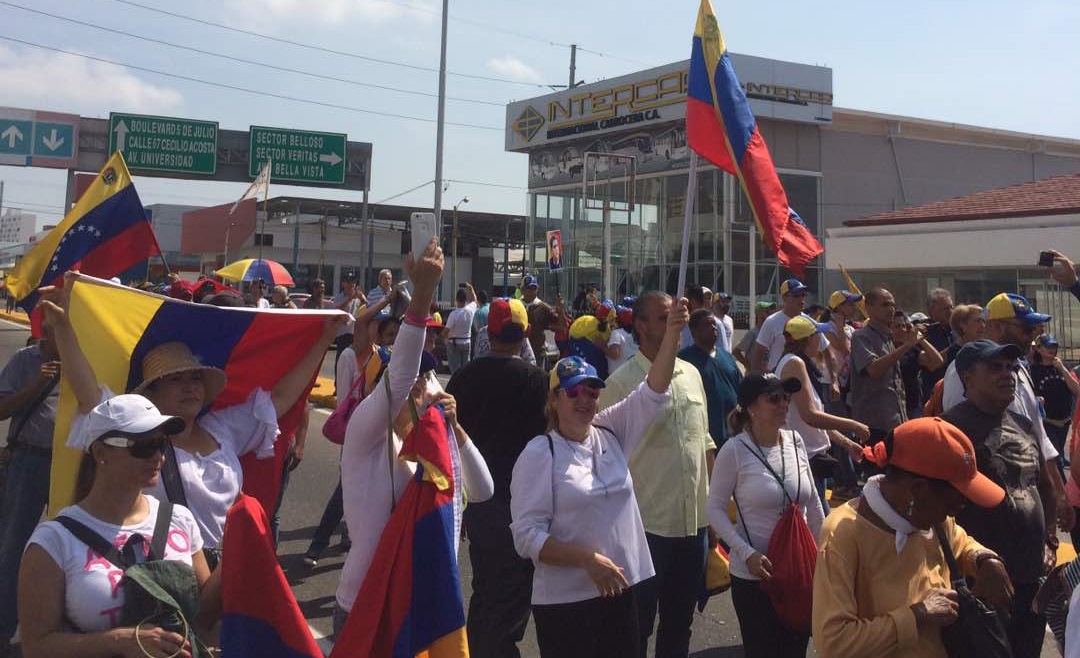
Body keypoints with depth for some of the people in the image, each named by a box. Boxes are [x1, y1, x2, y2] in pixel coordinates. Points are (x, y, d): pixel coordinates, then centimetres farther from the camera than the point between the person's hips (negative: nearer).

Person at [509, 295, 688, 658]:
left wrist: (672, 332, -14)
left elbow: (652, 392, -2)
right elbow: (527, 535, -15)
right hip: (565, 601, -5)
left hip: (621, 590, 5)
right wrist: (589, 559, -22)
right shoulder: (539, 454, -11)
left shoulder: (610, 433, 5)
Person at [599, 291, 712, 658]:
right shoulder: (622, 383, -12)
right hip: (646, 524, -6)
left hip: (694, 520, 6)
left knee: (680, 621, 18)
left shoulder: (691, 374, 8)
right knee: (638, 626, 6)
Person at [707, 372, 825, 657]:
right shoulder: (734, 450, -16)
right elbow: (715, 509, -10)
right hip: (754, 574, -5)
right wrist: (746, 553, -19)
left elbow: (812, 502, 9)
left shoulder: (795, 441, -1)